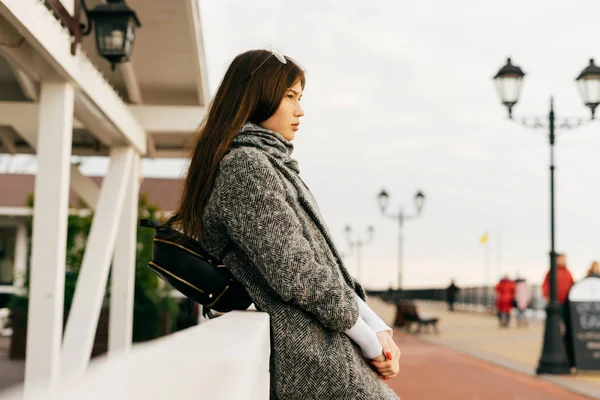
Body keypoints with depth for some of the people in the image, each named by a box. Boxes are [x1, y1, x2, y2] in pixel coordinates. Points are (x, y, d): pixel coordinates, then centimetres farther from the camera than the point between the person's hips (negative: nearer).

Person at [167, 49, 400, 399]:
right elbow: (296, 276, -18)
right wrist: (370, 340, -8)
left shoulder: (271, 164, 19)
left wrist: (378, 329, 4)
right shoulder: (244, 164, -11)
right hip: (313, 361, -9)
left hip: (326, 352, 9)